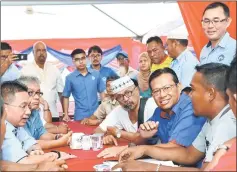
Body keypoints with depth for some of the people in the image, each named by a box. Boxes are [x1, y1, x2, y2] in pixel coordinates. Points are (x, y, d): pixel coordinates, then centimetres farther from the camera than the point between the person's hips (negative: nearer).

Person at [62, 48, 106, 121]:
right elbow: (66, 97, 4)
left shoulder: (96, 74, 1)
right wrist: (66, 114, -3)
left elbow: (102, 92, 8)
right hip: (80, 116, -1)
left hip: (96, 114, 2)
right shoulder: (70, 78, -2)